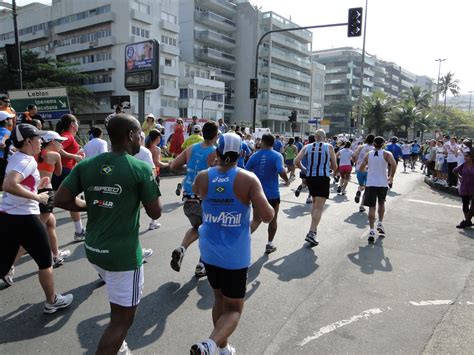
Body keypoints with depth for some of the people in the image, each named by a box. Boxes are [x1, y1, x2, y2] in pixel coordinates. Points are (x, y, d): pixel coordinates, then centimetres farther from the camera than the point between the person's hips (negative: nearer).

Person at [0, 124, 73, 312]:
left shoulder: (15, 158, 12)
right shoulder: (28, 161, -17)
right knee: (45, 262, 11)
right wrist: (37, 197, -23)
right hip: (24, 218, -9)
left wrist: (37, 185, 16)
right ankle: (52, 302, 26)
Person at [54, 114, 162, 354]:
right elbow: (155, 213, -10)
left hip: (93, 249, 7)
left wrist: (92, 206, 11)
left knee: (119, 300, 32)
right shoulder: (141, 168, -15)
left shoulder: (86, 164, -1)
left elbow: (60, 200, 0)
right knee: (122, 318, 8)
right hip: (123, 254, -7)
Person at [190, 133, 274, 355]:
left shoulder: (203, 177, -6)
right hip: (235, 255, -4)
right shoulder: (248, 179, -15)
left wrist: (212, 165, 25)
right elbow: (267, 216, -18)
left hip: (209, 251, 4)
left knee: (219, 299, 24)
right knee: (233, 308, 9)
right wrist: (264, 202, 3)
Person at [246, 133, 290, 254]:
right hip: (272, 194, -2)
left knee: (256, 220, 13)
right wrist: (287, 180, -4)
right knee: (273, 220, 17)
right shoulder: (277, 156, -9)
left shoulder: (255, 156, -1)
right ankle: (269, 244, 25)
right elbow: (281, 172, -23)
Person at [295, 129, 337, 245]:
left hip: (310, 177, 4)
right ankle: (311, 233, -14)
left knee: (315, 203, 24)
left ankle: (314, 228, 28)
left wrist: (304, 169, 12)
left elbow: (296, 161, -5)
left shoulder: (307, 147, 7)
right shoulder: (329, 147, 1)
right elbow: (334, 167, 5)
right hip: (323, 178, -4)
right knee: (319, 207, -4)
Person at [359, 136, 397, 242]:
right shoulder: (386, 154, -2)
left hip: (370, 183, 0)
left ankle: (372, 231, -9)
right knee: (381, 204, 25)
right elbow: (393, 165, -18)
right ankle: (380, 224, 21)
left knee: (372, 207, 0)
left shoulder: (368, 154, 5)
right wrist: (391, 177, -4)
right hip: (383, 184, 0)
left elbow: (361, 168, 5)